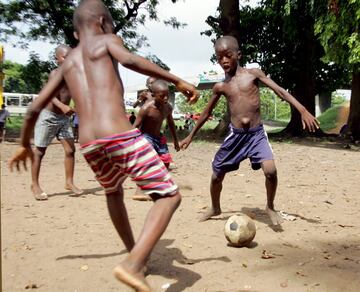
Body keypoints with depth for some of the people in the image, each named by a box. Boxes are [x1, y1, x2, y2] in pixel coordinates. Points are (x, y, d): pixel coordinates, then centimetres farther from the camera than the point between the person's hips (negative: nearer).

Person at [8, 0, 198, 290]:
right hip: (121, 136, -6)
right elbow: (130, 60, -11)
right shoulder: (106, 41, 12)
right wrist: (178, 80, -10)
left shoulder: (66, 64, 25)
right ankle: (133, 264, -16)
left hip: (88, 145, 6)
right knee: (170, 196, 0)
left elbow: (34, 108, 26)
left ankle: (136, 256, 38)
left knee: (114, 192, 33)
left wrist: (25, 144, 40)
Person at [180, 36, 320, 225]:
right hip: (235, 136, 3)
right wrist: (191, 136, 20)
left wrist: (303, 111, -16)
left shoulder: (253, 74, -1)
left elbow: (280, 91, -5)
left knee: (270, 170, -23)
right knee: (216, 176, 8)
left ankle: (270, 207, 7)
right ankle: (215, 208, 38)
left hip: (257, 134, -2)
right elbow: (207, 113, 16)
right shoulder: (220, 87, 5)